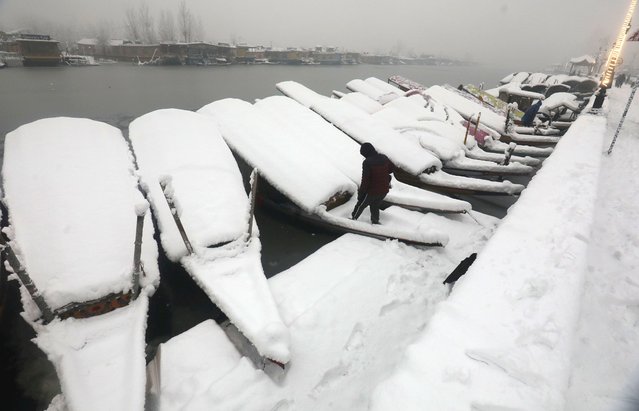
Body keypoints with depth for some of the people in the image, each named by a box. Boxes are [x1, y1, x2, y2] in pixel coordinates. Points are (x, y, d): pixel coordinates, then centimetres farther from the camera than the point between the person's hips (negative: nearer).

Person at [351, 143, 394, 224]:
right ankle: (375, 221, 37)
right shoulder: (384, 158, -3)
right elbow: (392, 168, 13)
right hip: (384, 190, 5)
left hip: (371, 191, -5)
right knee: (375, 206, 27)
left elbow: (365, 180, -21)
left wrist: (360, 193, -12)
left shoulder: (367, 162, -22)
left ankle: (353, 218, 33)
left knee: (360, 206, 18)